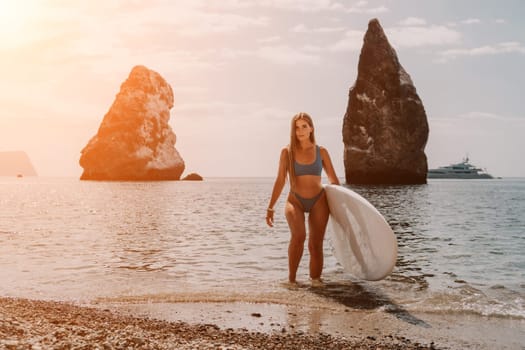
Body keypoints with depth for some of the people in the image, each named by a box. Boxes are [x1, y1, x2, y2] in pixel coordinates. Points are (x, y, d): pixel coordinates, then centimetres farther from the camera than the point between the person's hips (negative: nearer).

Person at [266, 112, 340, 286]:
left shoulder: (321, 152, 2)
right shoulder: (287, 152, -1)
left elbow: (333, 179, 8)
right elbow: (280, 181, 0)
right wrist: (270, 208, -1)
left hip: (318, 201, 2)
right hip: (295, 200, -2)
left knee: (316, 243, -1)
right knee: (298, 235, -25)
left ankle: (315, 278, 16)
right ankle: (291, 277, -12)